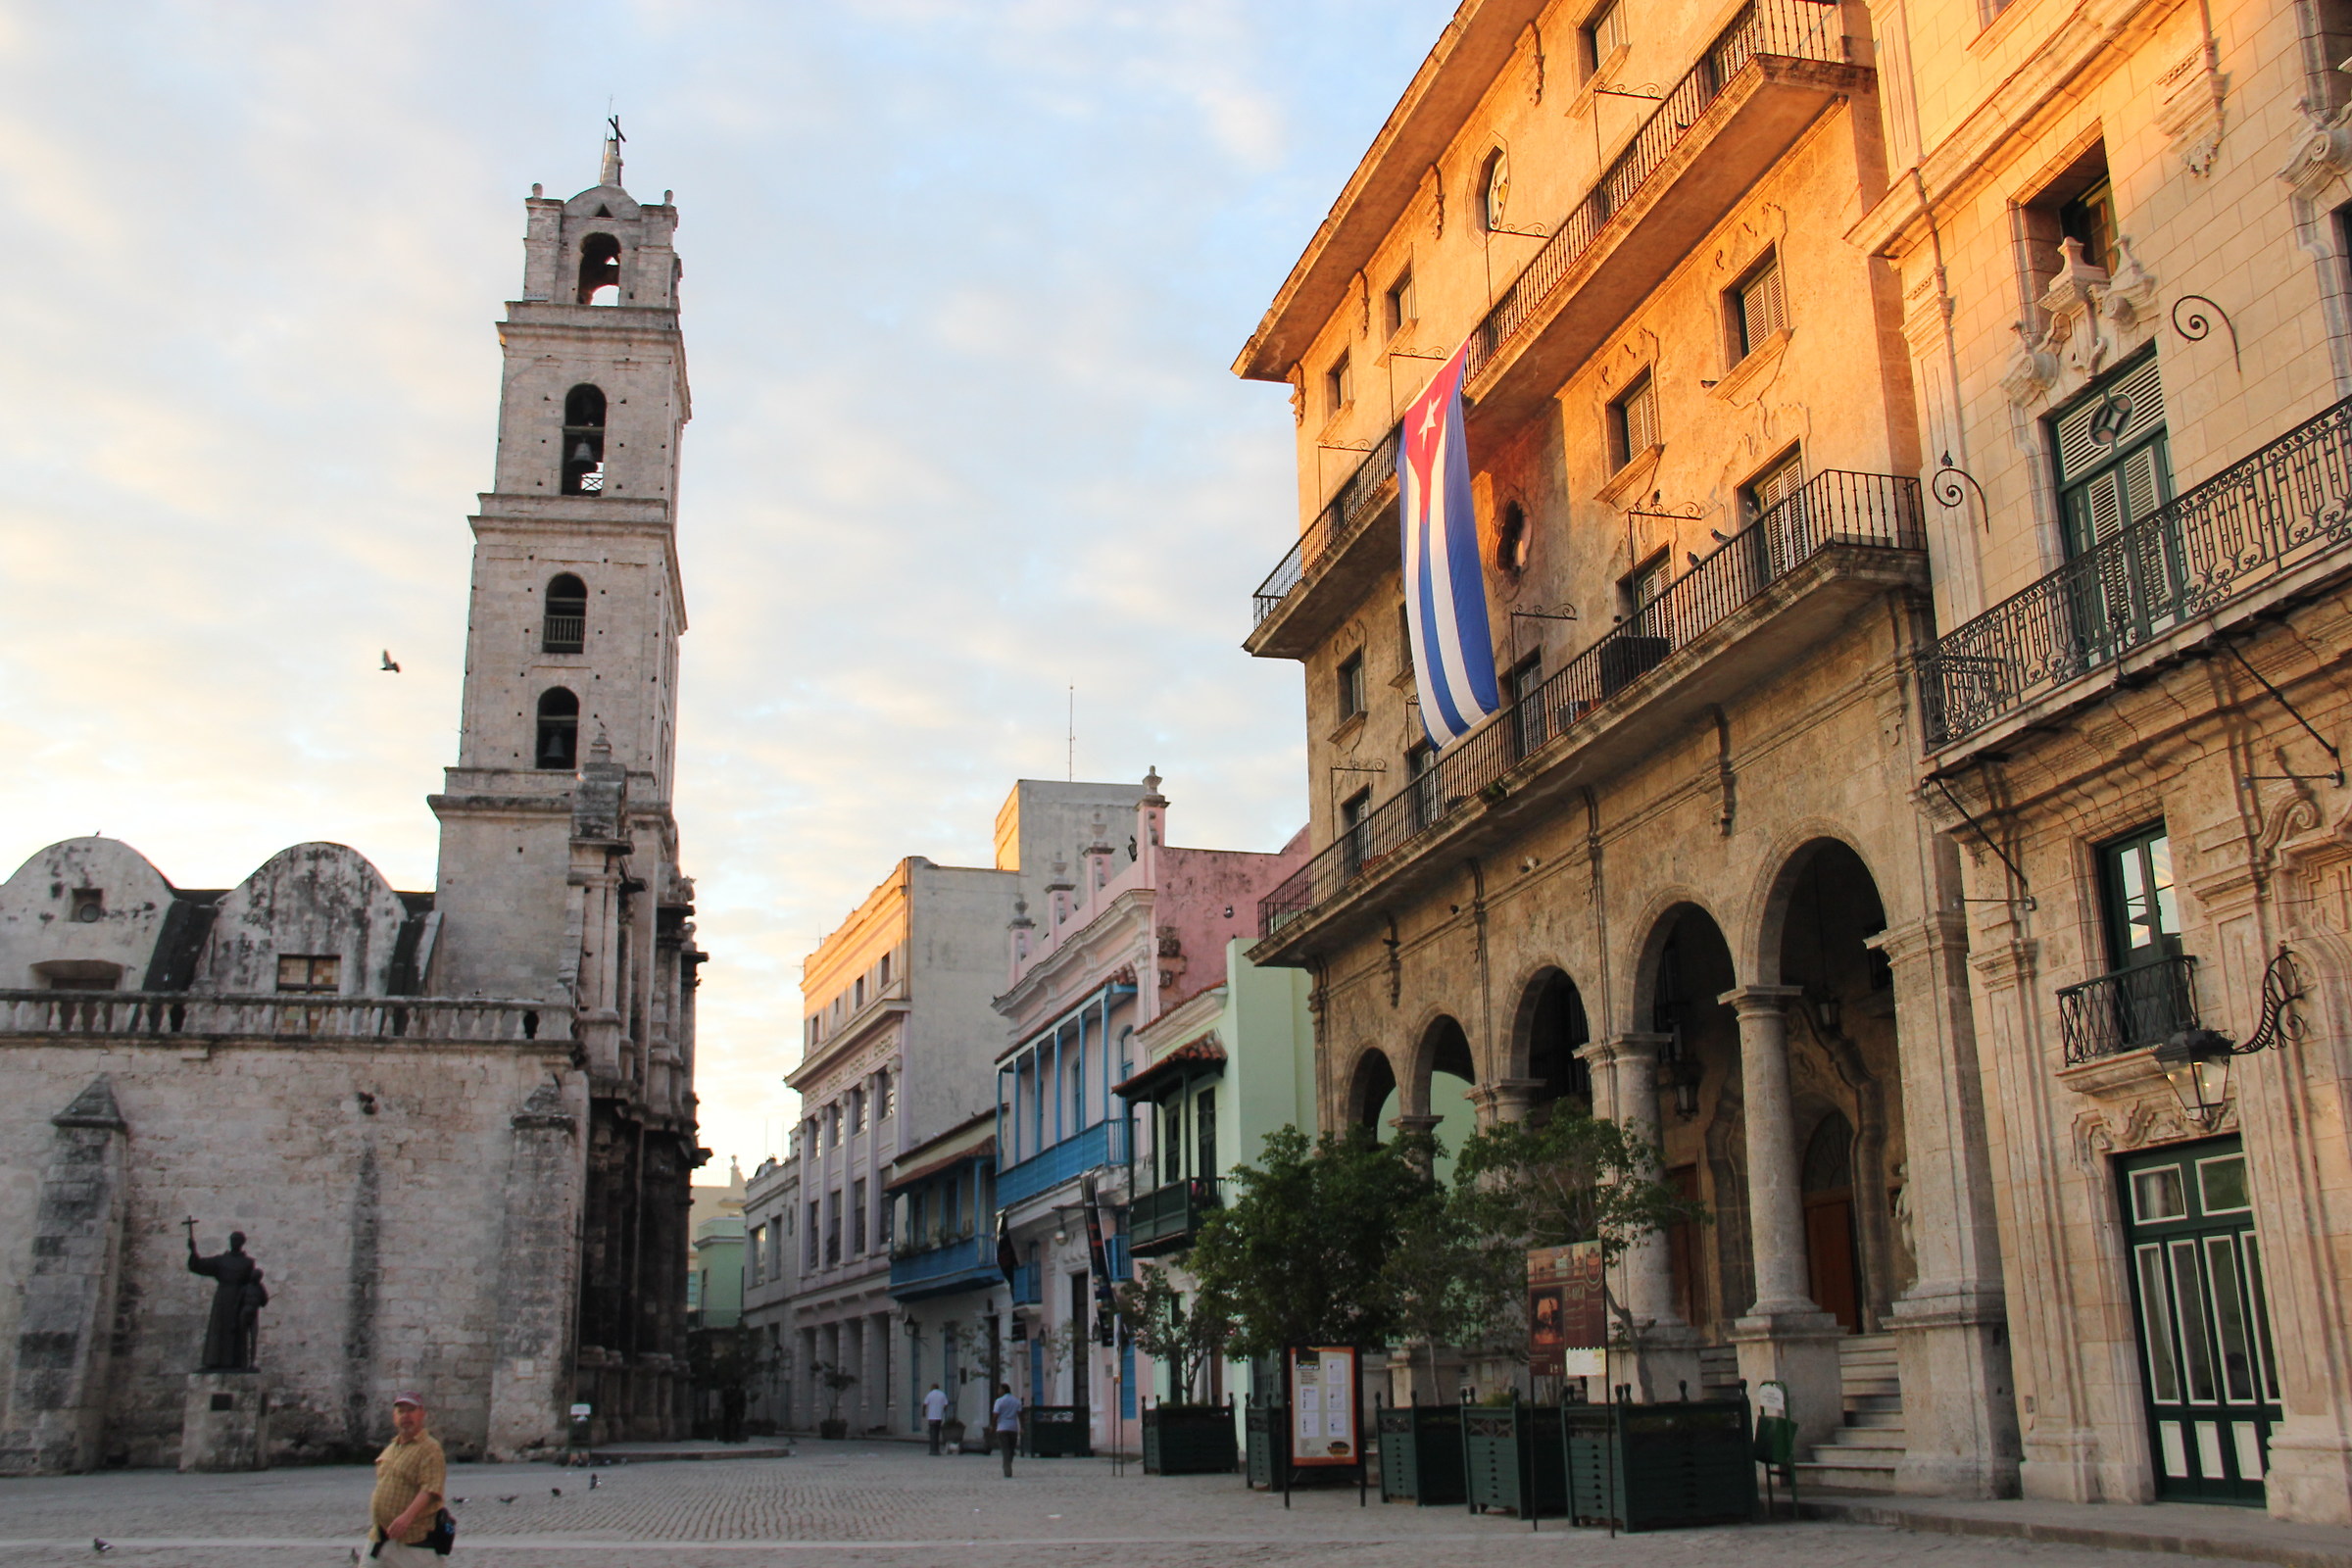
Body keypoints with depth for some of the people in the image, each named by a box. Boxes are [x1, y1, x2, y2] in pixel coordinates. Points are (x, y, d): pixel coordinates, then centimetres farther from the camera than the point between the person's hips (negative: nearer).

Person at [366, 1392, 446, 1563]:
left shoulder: (429, 1448, -10)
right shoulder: (390, 1449, 17)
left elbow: (431, 1489, -22)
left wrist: (407, 1516, -35)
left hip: (414, 1539, -8)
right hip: (380, 1538, 8)